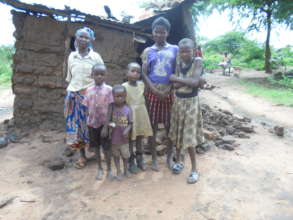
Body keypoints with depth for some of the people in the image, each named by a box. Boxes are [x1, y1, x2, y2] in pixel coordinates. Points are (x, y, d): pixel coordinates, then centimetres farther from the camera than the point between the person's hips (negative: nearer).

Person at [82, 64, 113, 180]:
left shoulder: (108, 89, -7)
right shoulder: (89, 90, 3)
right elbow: (87, 108, 6)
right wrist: (87, 122, 5)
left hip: (104, 122, -3)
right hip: (92, 123, 3)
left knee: (106, 147, 5)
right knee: (96, 146, 13)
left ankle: (109, 169, 22)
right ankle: (100, 168, 30)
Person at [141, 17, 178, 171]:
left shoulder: (174, 49, 5)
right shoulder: (148, 51, 6)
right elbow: (144, 74, 1)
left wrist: (167, 90, -11)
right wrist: (155, 91, -12)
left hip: (169, 92, 0)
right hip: (152, 92, 0)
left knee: (170, 125, 5)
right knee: (152, 125, 4)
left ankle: (169, 157, 22)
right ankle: (154, 158, 18)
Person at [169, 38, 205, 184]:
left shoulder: (197, 62, -10)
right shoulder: (178, 64, 2)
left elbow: (194, 82, -24)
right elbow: (175, 85, -10)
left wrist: (177, 78, -16)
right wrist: (189, 81, -19)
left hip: (191, 102, -4)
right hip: (178, 101, 4)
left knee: (189, 135, -1)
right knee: (178, 132, 14)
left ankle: (194, 169, 13)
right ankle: (178, 160, 34)